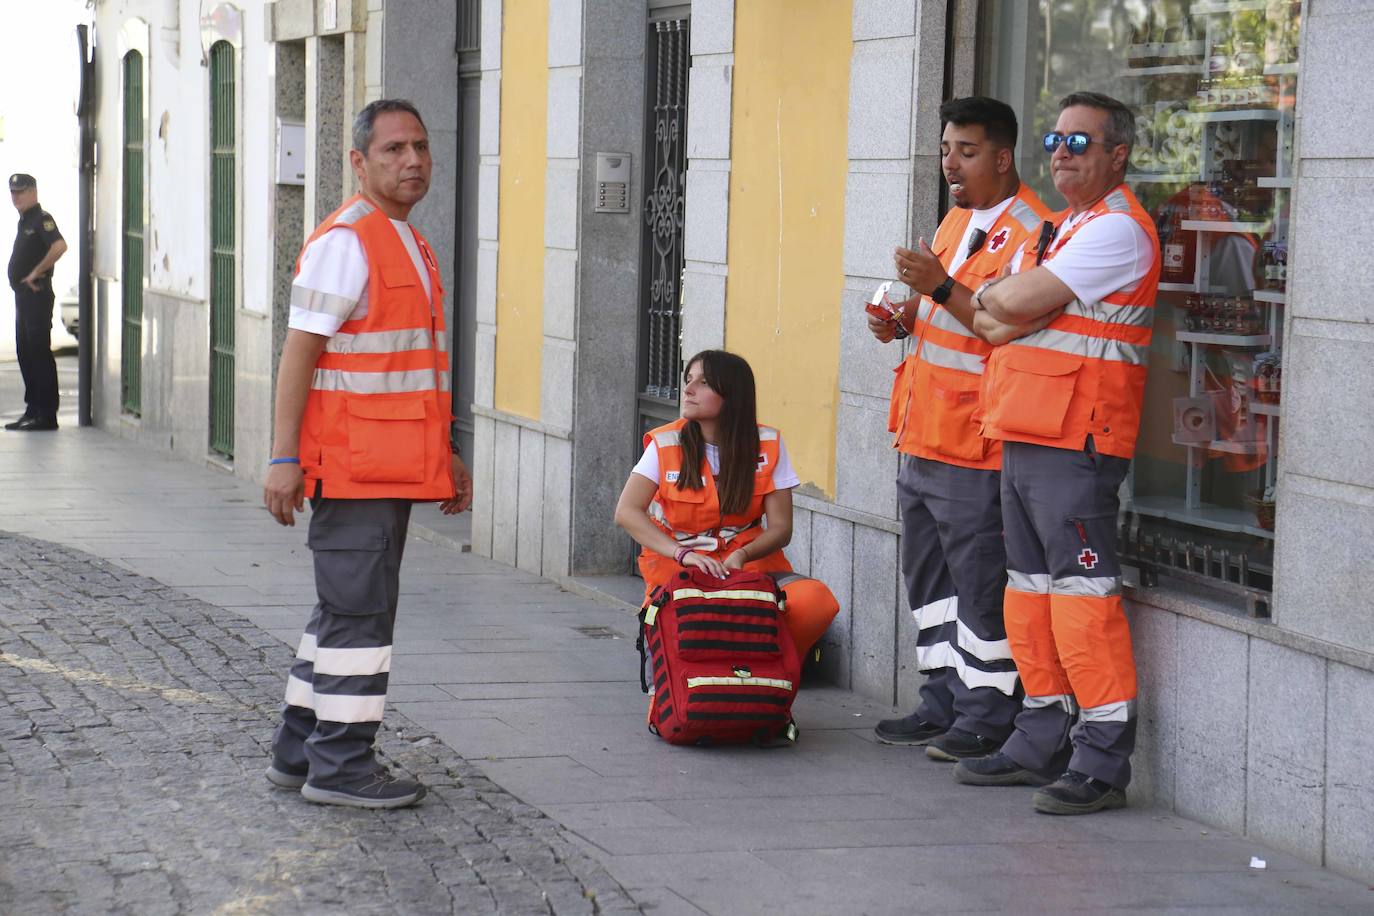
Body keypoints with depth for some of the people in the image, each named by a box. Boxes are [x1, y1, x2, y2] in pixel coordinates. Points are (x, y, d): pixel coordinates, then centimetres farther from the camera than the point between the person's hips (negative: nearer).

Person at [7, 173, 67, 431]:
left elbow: (60, 246, -28)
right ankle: (33, 410, 17)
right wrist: (21, 279, 15)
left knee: (40, 353, -9)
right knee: (25, 353, 11)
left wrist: (36, 272, -21)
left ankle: (47, 414, -9)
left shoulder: (41, 219, -11)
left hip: (37, 293, -10)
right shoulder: (24, 221, 18)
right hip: (23, 294, 10)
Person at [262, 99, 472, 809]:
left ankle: (299, 751, 23)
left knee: (346, 608, 15)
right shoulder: (344, 242, -12)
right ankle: (340, 765, 1)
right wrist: (284, 458, -20)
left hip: (392, 468, 10)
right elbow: (299, 352, -15)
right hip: (351, 466, -10)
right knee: (359, 609, -6)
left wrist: (444, 456, 24)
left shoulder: (409, 244, 18)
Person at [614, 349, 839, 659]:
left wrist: (741, 556, -23)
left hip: (749, 564, 2)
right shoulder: (666, 445, -3)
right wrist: (682, 553, -27)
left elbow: (780, 528, -2)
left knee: (816, 601, -28)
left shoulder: (767, 445, 0)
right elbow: (626, 512, -13)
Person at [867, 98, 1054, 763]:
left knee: (979, 582, -4)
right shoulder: (957, 221, 16)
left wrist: (941, 288, -27)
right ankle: (944, 702, 25)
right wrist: (902, 319, 9)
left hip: (976, 444, -10)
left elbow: (1012, 329, -22)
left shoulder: (1028, 231, -14)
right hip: (923, 435, 10)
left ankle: (988, 719, 5)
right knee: (927, 576, 15)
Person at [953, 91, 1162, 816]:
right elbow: (1000, 321, 22)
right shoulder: (1067, 226, 22)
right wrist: (995, 303, 1)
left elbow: (1022, 302, -19)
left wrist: (988, 293, 1)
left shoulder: (1116, 229, -11)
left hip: (1075, 440, -10)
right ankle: (1042, 744, 22)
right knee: (1031, 592, 13)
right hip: (1027, 436, 10)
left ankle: (1102, 762, -7)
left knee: (1082, 595, -10)